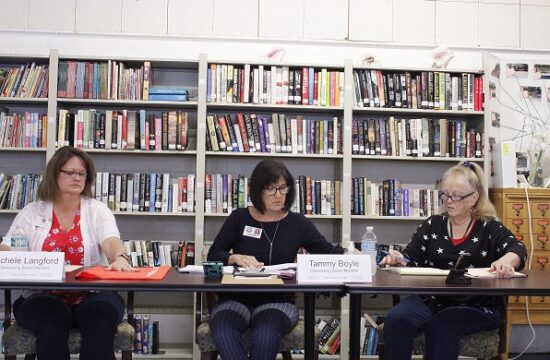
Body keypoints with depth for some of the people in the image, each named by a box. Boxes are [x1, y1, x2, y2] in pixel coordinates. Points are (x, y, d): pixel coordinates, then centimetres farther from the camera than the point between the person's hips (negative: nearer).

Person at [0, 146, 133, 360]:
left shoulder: (97, 210, 6)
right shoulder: (32, 212, 10)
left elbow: (111, 241, -12)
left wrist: (120, 258, -38)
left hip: (92, 295, 0)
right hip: (43, 296, 1)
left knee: (101, 319, -32)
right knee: (50, 325, -32)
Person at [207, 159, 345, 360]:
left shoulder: (297, 223, 8)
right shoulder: (239, 218, 6)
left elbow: (327, 252, 7)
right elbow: (213, 255, 4)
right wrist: (236, 257, -17)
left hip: (278, 301, 0)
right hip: (236, 299, 0)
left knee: (266, 333, -36)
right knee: (223, 332, -34)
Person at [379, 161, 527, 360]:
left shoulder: (489, 228, 8)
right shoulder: (432, 225, 15)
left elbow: (516, 249, -9)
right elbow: (410, 258, 9)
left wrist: (505, 261, -35)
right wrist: (398, 259, -17)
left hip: (476, 306, -2)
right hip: (430, 300, 3)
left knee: (441, 325, -35)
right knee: (395, 320, -27)